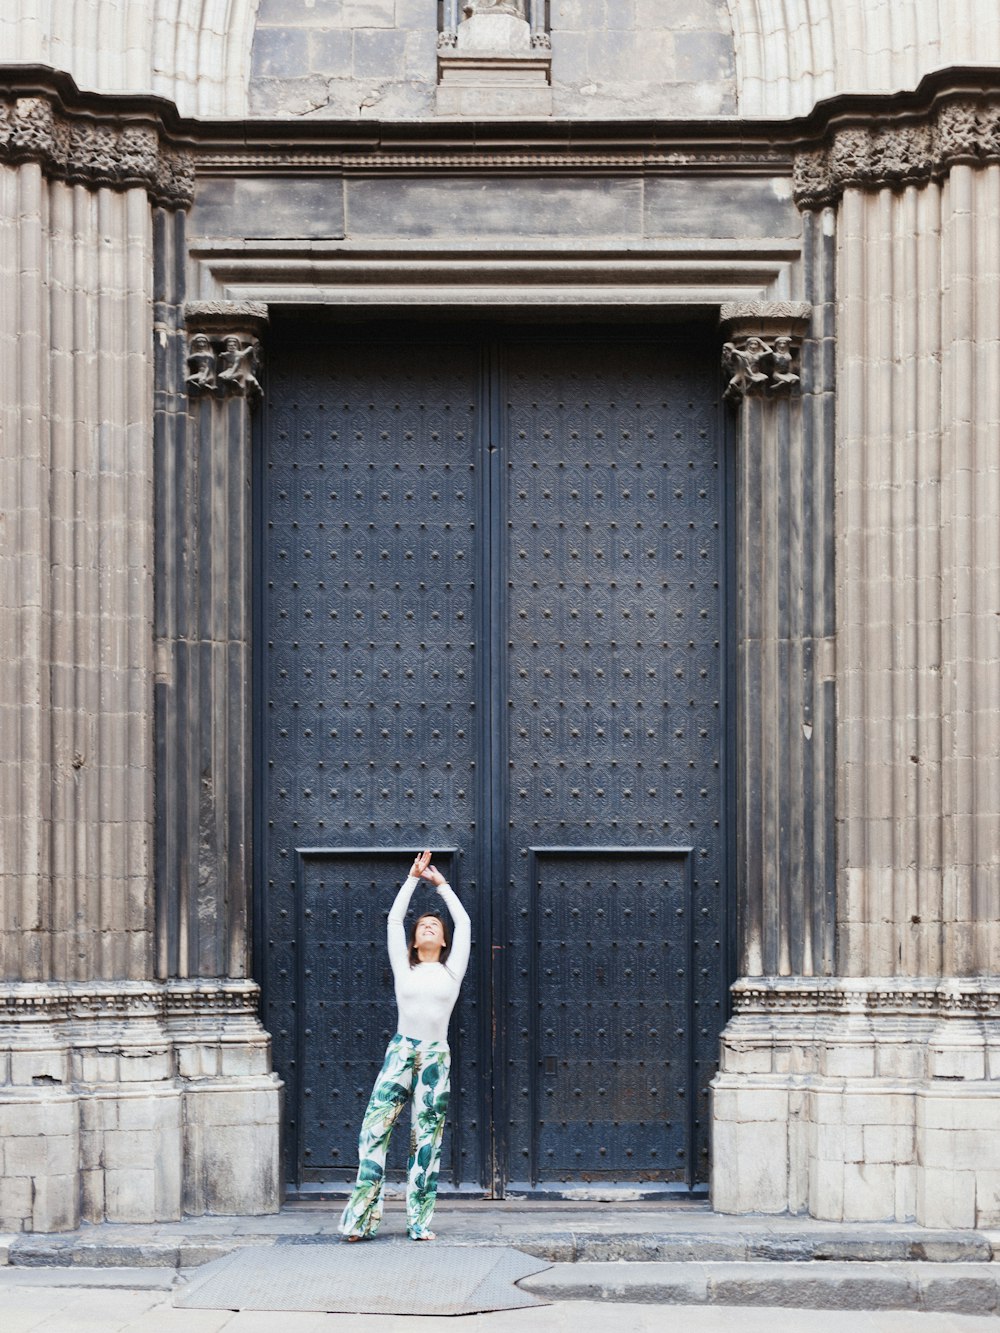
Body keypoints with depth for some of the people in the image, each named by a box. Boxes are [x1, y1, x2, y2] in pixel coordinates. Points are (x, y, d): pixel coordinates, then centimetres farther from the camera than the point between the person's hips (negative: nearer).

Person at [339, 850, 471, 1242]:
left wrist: (440, 884, 18)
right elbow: (394, 919, 11)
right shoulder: (404, 969, 12)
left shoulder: (451, 971, 11)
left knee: (427, 1137, 1)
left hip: (436, 1057, 0)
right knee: (374, 1129, -11)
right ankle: (362, 1217, -11)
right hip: (401, 1051, 0)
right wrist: (414, 877, 14)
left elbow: (464, 923, 10)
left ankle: (419, 1220, 5)